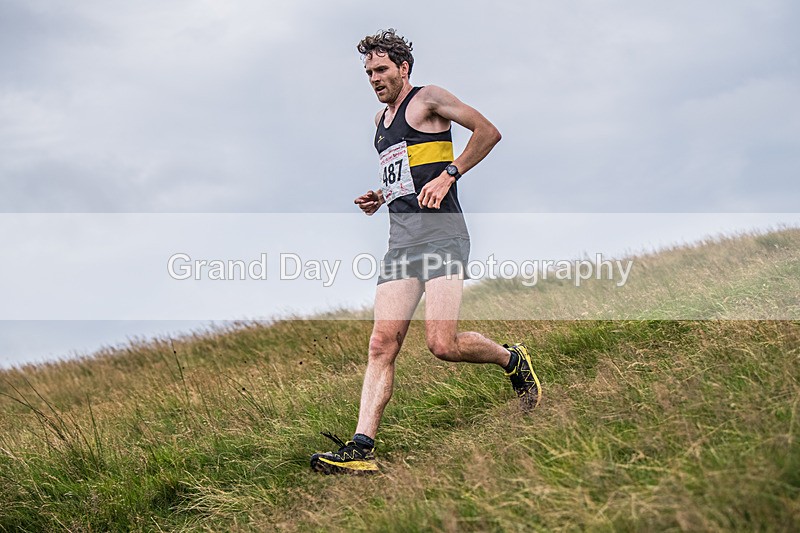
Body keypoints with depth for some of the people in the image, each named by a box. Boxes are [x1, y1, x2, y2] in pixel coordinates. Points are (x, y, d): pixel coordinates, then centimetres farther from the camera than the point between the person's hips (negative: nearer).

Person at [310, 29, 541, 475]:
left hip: (441, 233, -7)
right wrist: (380, 196, 17)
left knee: (442, 344, -17)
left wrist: (448, 175, -11)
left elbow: (488, 132, -4)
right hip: (401, 240, 7)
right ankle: (361, 448, -11)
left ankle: (513, 360, 12)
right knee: (382, 344, -6)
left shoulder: (428, 99, 1)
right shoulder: (381, 120, 24)